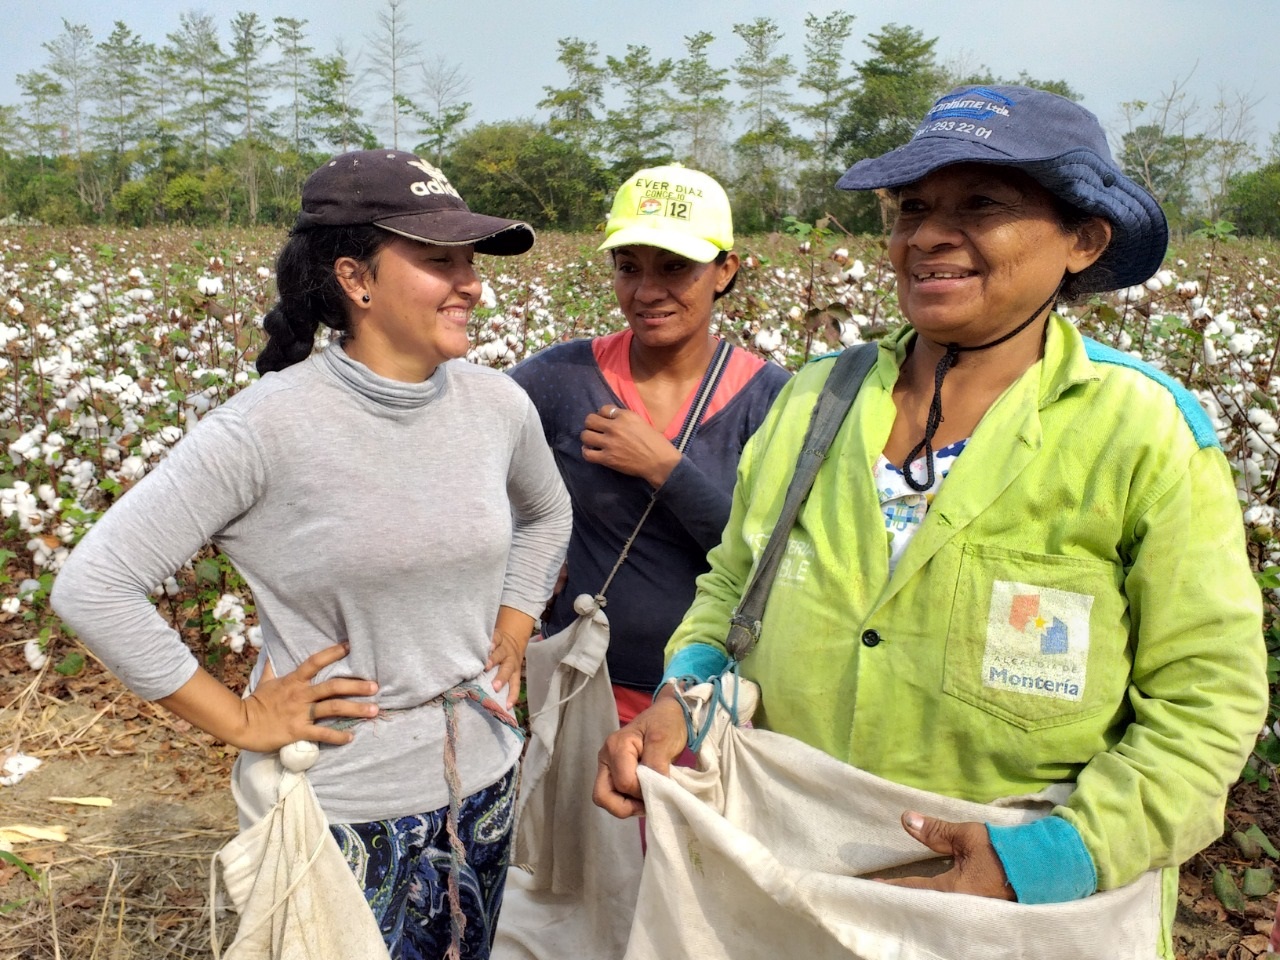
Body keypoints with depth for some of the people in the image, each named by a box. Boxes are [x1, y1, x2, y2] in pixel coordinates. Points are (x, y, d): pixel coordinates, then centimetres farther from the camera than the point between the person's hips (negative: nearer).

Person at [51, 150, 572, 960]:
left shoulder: (498, 404, -4)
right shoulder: (267, 428, -20)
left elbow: (548, 514, 18)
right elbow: (92, 585, -17)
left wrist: (512, 635, 7)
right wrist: (239, 721, -14)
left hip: (485, 782, 5)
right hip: (336, 810, -5)